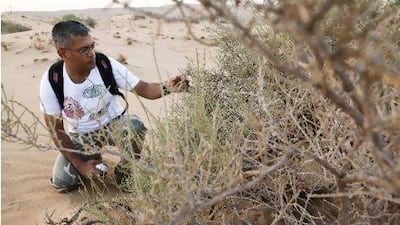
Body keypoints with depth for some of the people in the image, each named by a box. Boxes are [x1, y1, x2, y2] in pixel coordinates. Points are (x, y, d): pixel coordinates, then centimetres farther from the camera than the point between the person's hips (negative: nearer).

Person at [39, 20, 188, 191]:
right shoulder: (51, 81, -21)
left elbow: (144, 89, -21)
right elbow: (55, 129, -13)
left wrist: (166, 87, -45)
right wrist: (80, 164, -16)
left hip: (113, 124, 0)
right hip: (80, 136, 1)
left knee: (135, 126, -34)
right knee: (62, 181, -16)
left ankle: (126, 171, -5)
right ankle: (91, 160, 17)